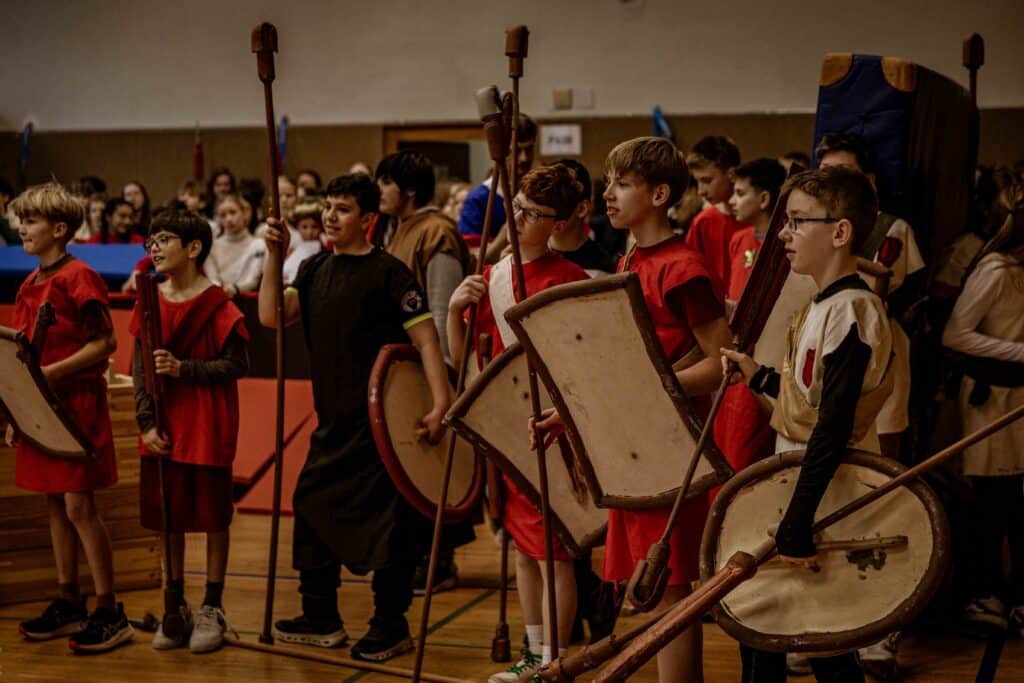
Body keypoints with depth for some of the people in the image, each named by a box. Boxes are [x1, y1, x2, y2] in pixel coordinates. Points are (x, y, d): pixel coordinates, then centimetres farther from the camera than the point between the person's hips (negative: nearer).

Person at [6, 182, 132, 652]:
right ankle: (68, 604, 22)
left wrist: (53, 372, -21)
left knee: (80, 506, -6)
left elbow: (105, 343, -15)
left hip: (77, 404, -8)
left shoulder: (77, 277, -12)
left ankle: (109, 613, 2)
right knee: (55, 504, 12)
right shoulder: (30, 284, 13)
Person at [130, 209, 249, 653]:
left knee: (212, 516, 4)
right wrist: (146, 422, -6)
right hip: (162, 428, 5)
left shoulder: (217, 304, -9)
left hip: (207, 425, -4)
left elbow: (237, 365, -10)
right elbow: (139, 367, 3)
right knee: (167, 516, 10)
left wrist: (184, 369, -20)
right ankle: (175, 607, 23)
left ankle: (212, 610, 16)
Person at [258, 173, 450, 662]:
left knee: (386, 520, 0)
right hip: (333, 420, 7)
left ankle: (391, 626, 13)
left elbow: (425, 339, -13)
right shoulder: (316, 268, 10)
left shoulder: (388, 272, -10)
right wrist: (274, 256, -6)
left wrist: (439, 404, -24)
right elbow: (272, 316, 1)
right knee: (313, 508, 13)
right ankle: (321, 619, 27)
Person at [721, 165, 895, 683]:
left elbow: (835, 428, -27)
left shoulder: (852, 311, -21)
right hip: (794, 484, 9)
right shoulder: (821, 304, 9)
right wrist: (761, 378, 8)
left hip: (826, 502, -9)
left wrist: (797, 528, -28)